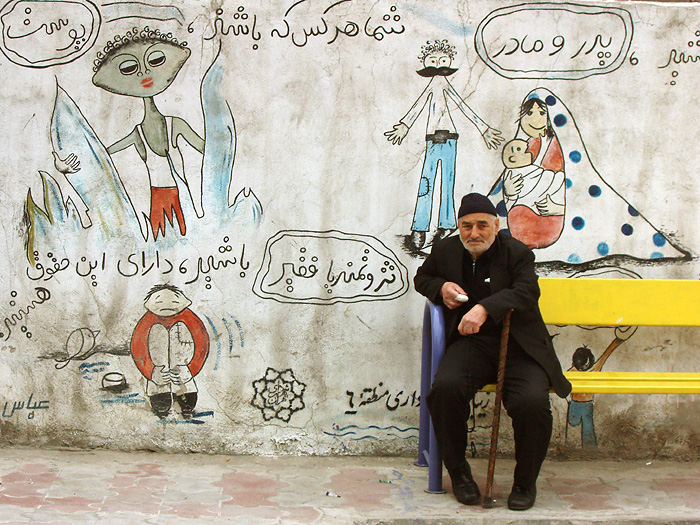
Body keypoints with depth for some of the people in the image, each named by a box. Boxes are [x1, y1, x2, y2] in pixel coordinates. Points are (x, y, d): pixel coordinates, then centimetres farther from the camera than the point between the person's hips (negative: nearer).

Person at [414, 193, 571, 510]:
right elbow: (422, 278, 30)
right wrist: (441, 287, 4)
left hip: (518, 347, -2)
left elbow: (527, 291, -16)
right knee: (446, 386, -31)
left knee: (532, 401, -30)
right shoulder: (445, 251, 13)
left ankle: (525, 481, -2)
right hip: (472, 344, 2)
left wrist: (485, 308, -32)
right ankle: (458, 472, -7)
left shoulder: (517, 253, 2)